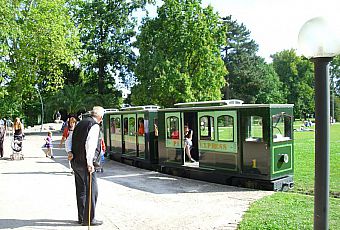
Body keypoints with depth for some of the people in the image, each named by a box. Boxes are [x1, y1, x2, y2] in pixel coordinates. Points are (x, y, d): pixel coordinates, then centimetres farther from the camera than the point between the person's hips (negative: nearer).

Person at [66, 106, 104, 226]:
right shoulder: (95, 125, -11)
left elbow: (68, 140, 15)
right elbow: (90, 144, -22)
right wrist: (89, 163, -21)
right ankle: (89, 219, 5)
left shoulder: (81, 123, 15)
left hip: (75, 161, 9)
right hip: (85, 162, -9)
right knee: (91, 190, 0)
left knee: (81, 190, 16)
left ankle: (81, 217, 26)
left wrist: (70, 152, 1)